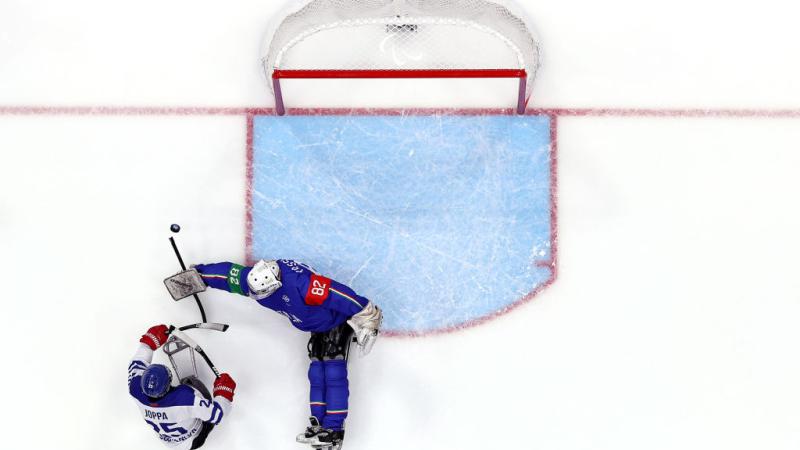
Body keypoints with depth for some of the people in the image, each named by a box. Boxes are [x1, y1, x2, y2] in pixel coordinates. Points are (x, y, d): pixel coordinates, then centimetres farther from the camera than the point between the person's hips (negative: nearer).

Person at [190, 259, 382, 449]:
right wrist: (198, 274, 6)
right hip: (317, 326, 8)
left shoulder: (299, 283, -40)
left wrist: (366, 315, -34)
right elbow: (229, 273, -3)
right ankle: (319, 425, 9)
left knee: (333, 373, -13)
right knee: (317, 373, 5)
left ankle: (333, 431, -13)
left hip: (338, 320, -8)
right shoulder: (257, 277, -17)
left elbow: (335, 293, -37)